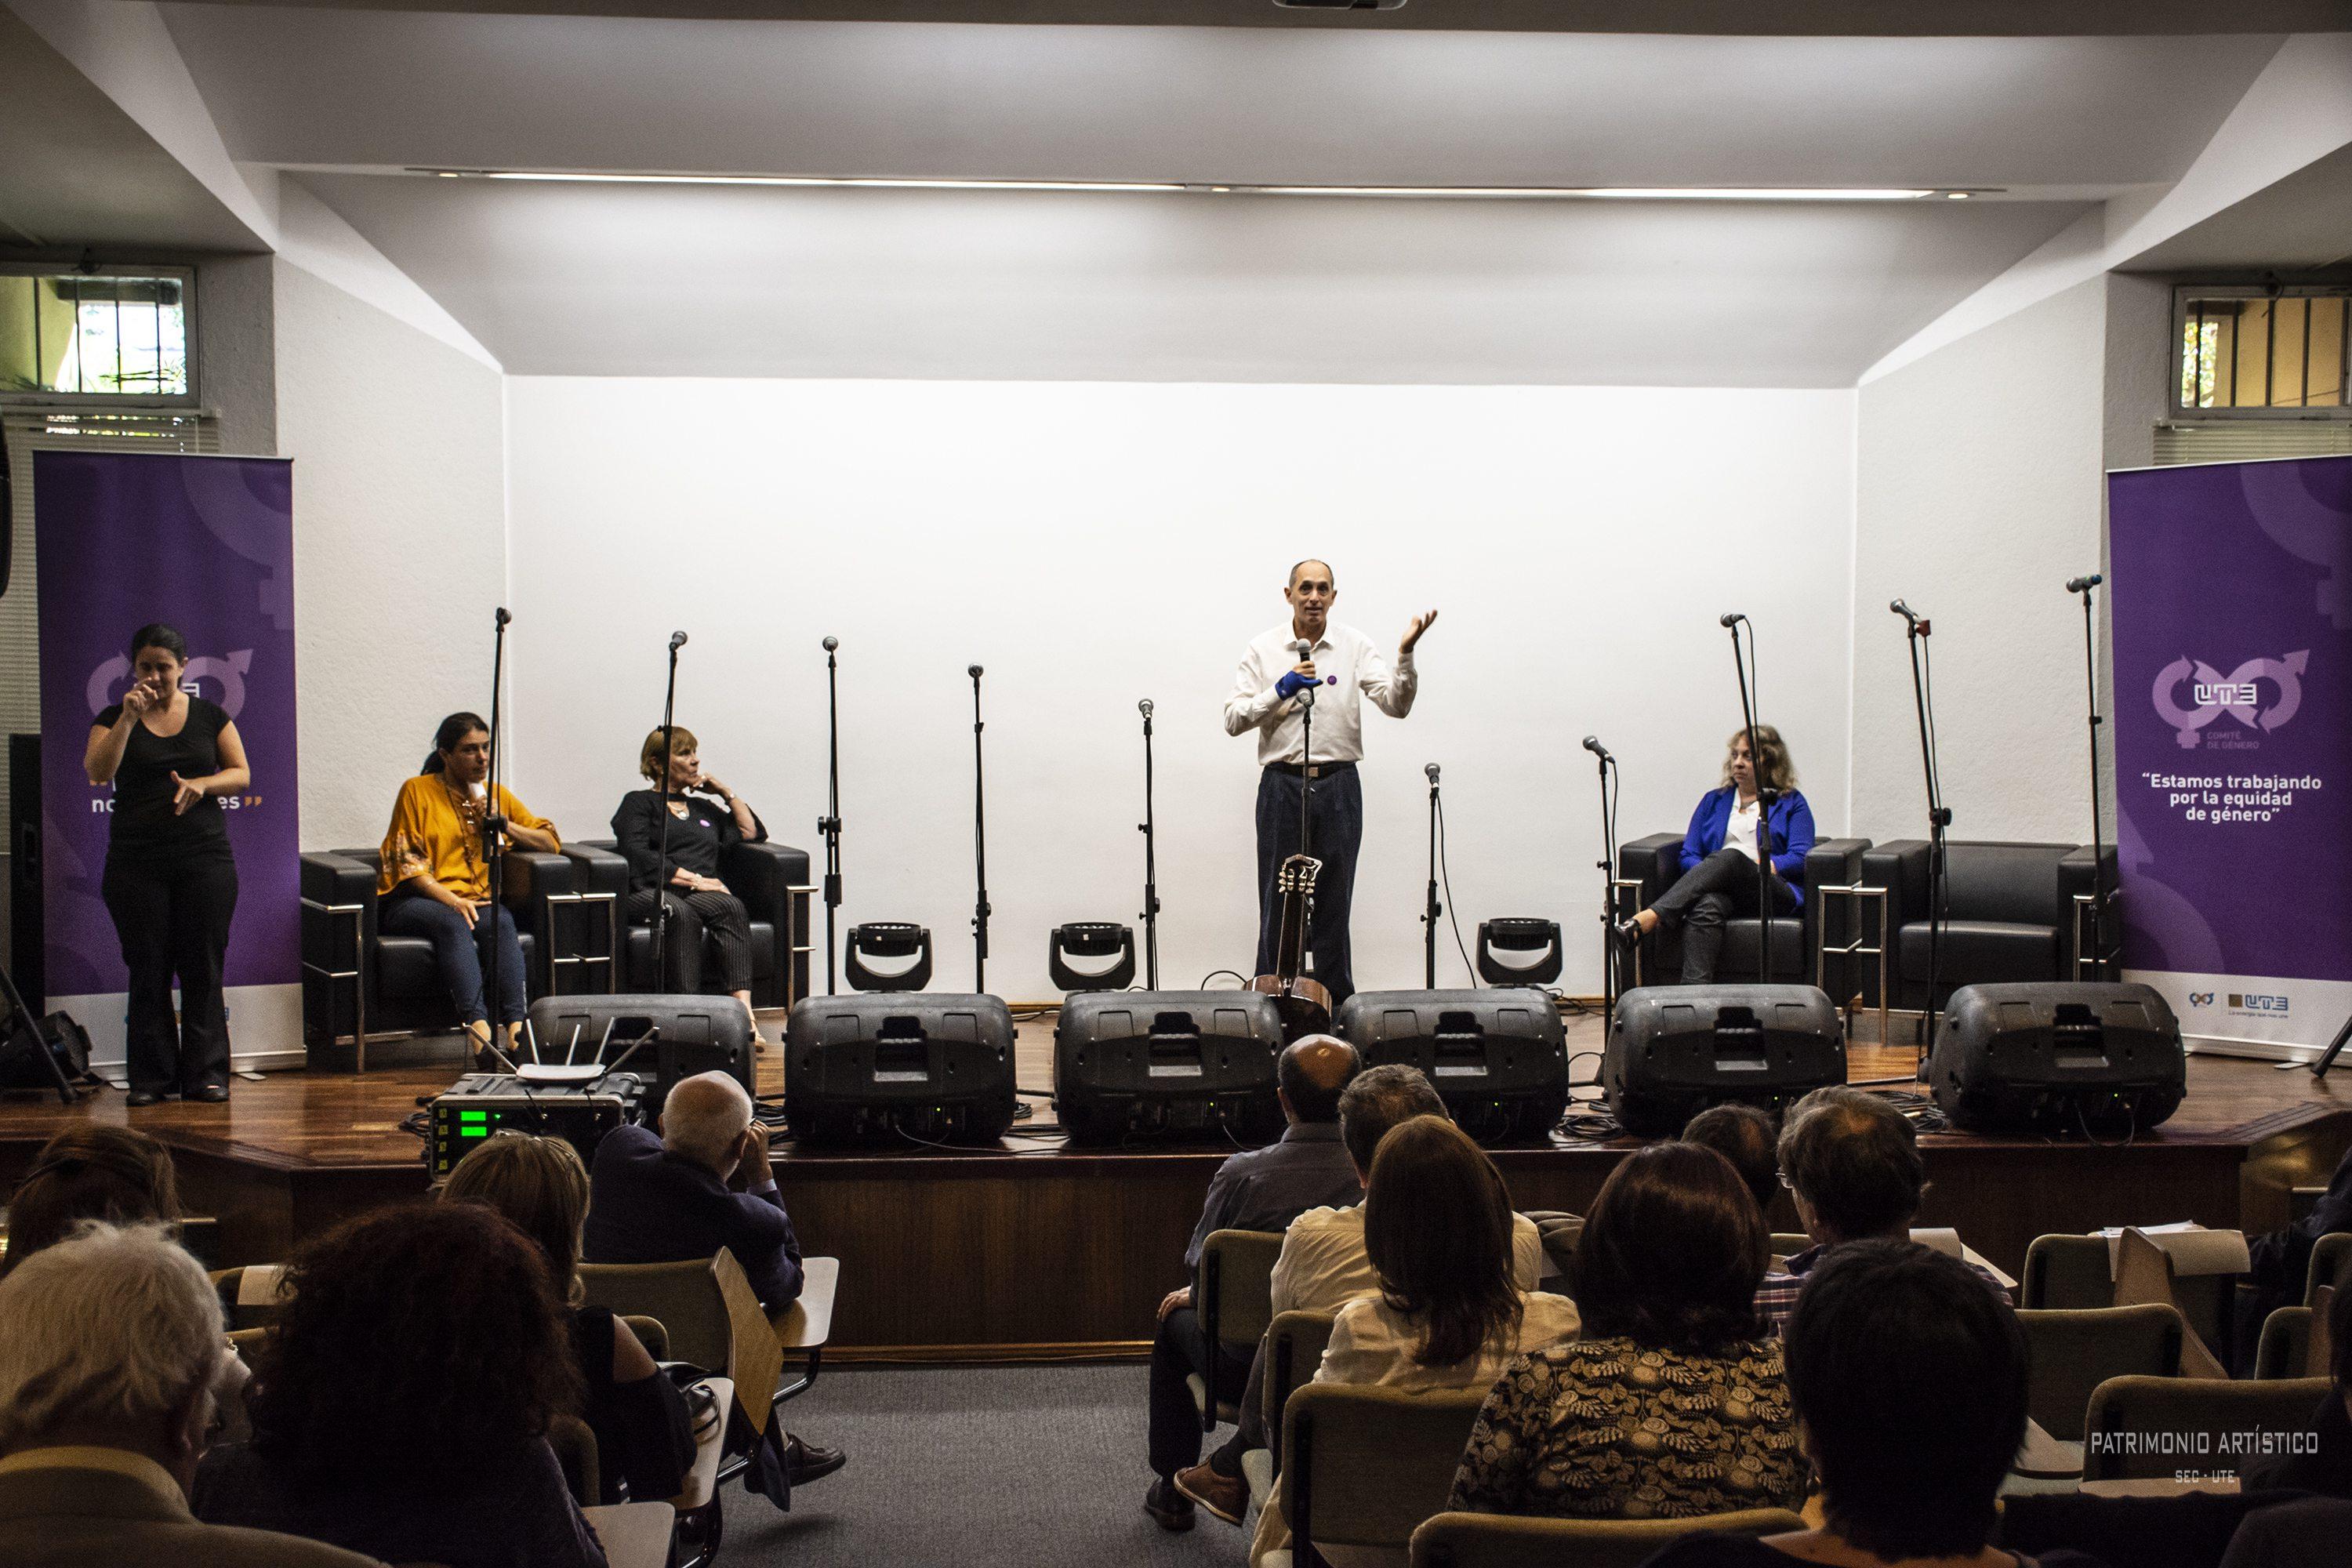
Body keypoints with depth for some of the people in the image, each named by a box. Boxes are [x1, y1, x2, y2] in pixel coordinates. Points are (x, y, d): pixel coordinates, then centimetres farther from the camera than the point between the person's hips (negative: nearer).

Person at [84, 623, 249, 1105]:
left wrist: (202, 783, -14)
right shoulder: (115, 718, 5)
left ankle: (206, 1073, 6)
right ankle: (151, 1077, 9)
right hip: (136, 862, 0)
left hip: (205, 857, 0)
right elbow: (97, 772, -10)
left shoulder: (210, 716, 8)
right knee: (147, 970, 2)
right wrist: (129, 718, -17)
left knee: (203, 967, 0)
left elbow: (241, 774, 5)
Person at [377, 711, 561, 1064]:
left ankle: (517, 1025, -49)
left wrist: (504, 824, -3)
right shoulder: (417, 791, 4)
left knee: (501, 921, -32)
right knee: (452, 922, -37)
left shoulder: (497, 796, 16)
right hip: (414, 901, -3)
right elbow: (407, 862, -3)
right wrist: (450, 899, -18)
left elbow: (551, 842, 15)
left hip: (476, 899, 3)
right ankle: (477, 1025, -52)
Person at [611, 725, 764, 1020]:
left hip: (701, 894, 4)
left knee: (732, 908, -33)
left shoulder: (703, 808, 33)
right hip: (650, 893, -4)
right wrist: (695, 879, -10)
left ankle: (743, 1009, -49)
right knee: (682, 914, -40)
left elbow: (753, 834, 28)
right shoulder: (638, 803, 16)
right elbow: (637, 858, -2)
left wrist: (727, 793, 22)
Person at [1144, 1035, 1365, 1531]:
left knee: (1177, 1314, 30)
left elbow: (1198, 1266, -6)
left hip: (1247, 1366, -2)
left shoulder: (1241, 1173, -21)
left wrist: (1195, 1293, 19)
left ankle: (1173, 1492, 39)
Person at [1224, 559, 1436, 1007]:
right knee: (1277, 903, 4)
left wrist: (1405, 654, -21)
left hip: (1339, 787, 0)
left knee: (1334, 903, 7)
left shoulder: (1355, 646, 2)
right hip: (1281, 785, 0)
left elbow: (1396, 705, -7)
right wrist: (1280, 691, -14)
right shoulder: (1263, 648, 3)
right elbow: (1234, 720, -2)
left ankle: (1337, 1007, 16)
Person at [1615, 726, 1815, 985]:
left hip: (1775, 892, -2)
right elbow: (1689, 855, 17)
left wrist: (1755, 867, -10)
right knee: (1706, 906, -38)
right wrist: (1705, 873, -6)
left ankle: (1646, 920, -51)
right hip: (1722, 889, 2)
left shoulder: (1792, 803, 19)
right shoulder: (1714, 800, 27)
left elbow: (1801, 858, 3)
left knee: (1730, 858, -36)